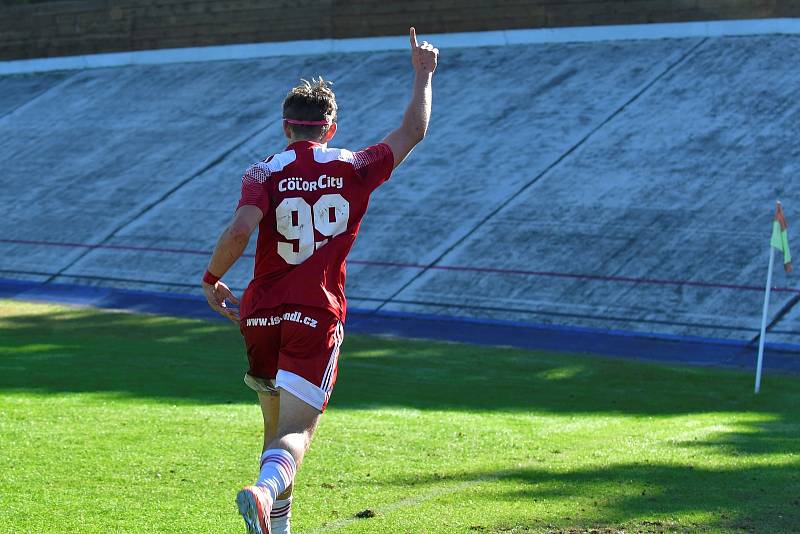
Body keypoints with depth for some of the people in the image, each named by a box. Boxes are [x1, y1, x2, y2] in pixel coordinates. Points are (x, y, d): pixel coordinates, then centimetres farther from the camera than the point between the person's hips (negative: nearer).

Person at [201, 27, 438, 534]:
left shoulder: (266, 173, 0)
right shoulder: (354, 168, 4)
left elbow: (240, 231, -16)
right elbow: (413, 131, 18)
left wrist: (212, 280, -1)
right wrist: (423, 75, 30)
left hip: (261, 313, 2)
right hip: (317, 317, -2)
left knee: (276, 424, 21)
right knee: (296, 433, -8)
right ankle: (265, 489, -39)